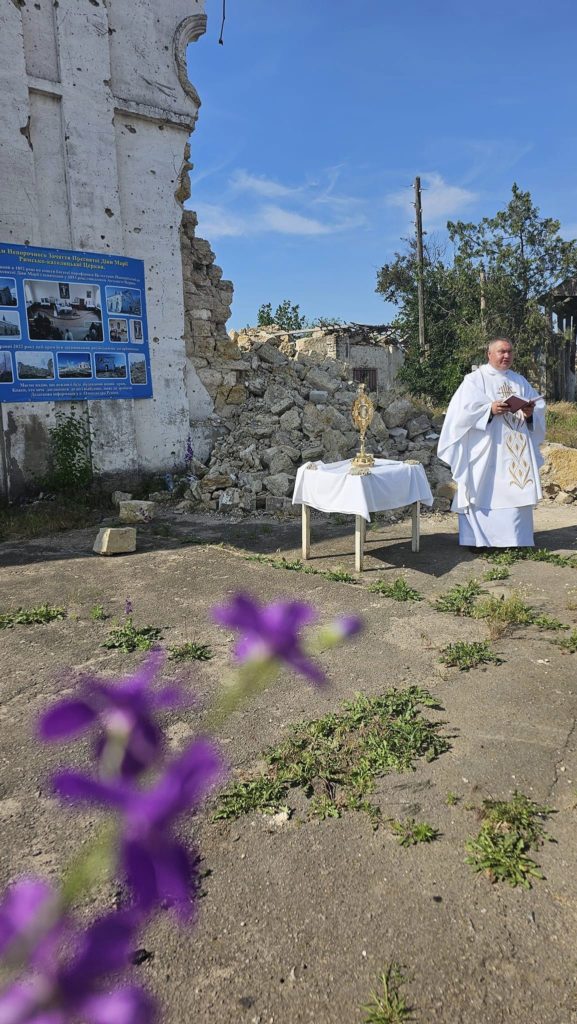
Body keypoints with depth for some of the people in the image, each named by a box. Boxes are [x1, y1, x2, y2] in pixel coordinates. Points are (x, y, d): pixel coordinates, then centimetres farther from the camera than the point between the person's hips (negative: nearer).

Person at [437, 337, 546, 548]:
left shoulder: (520, 381, 18)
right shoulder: (475, 379, 2)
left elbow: (539, 406, 12)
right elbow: (464, 409, -11)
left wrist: (530, 412, -11)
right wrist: (490, 409, -25)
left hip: (517, 449, 5)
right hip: (488, 450, -5)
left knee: (516, 493, 4)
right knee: (485, 493, -8)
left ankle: (514, 539, 11)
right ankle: (480, 539, -3)